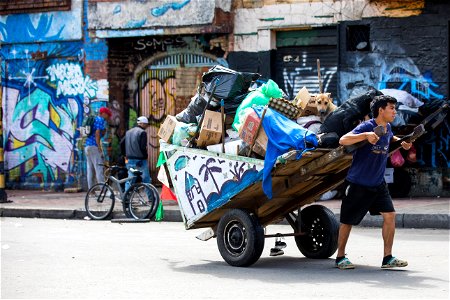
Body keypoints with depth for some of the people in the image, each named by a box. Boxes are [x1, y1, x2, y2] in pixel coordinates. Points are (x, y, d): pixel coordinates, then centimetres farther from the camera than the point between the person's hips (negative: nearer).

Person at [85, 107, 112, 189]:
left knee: (90, 169, 8)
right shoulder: (101, 120, -6)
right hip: (94, 146, -9)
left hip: (87, 146, 9)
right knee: (99, 169, -11)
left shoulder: (94, 119, 23)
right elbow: (97, 133, -17)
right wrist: (99, 147, -18)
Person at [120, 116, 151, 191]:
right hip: (140, 160, -6)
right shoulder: (142, 132, -10)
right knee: (146, 179, 2)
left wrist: (126, 154, 18)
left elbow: (121, 143, 13)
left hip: (130, 160, 6)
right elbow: (143, 147, -18)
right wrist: (145, 155, -3)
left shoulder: (128, 132, 14)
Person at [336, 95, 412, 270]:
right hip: (357, 184, -6)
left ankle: (387, 258, 1)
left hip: (378, 184, 6)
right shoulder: (366, 127, -19)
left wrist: (401, 142, 12)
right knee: (348, 221, 5)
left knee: (389, 215, -6)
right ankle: (340, 257, 21)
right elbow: (343, 140, -32)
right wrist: (366, 135, -43)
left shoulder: (387, 128, 4)